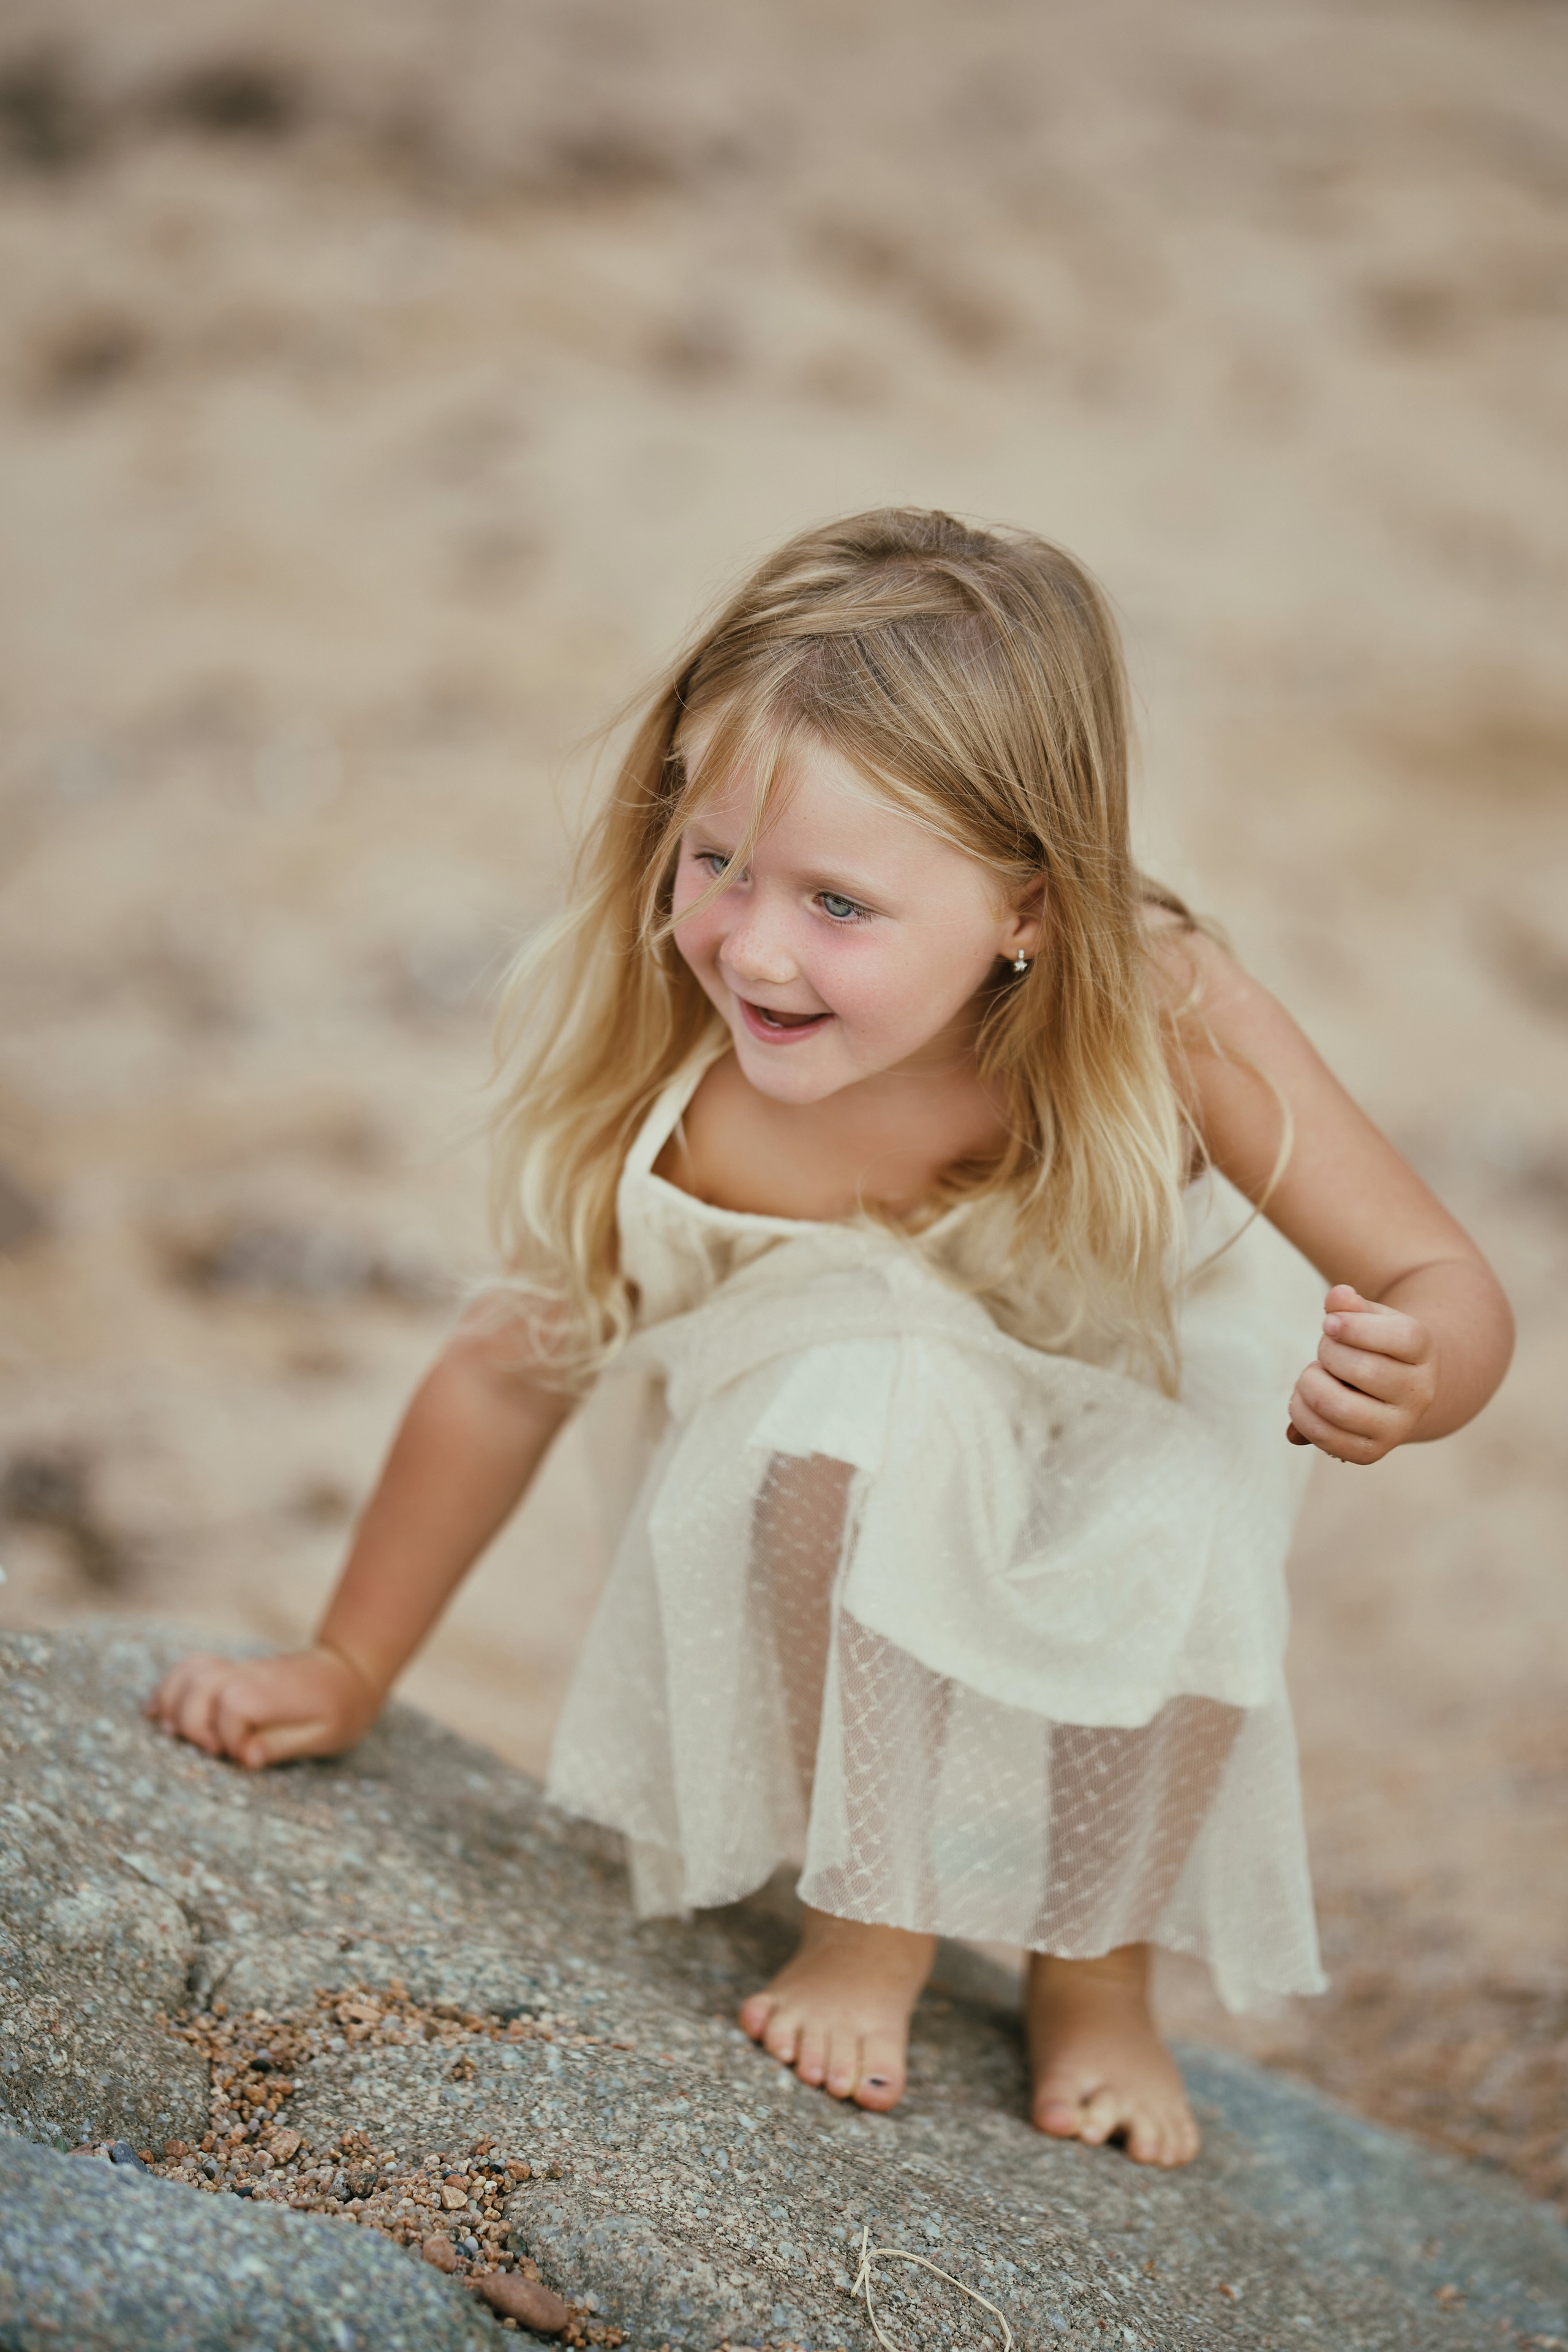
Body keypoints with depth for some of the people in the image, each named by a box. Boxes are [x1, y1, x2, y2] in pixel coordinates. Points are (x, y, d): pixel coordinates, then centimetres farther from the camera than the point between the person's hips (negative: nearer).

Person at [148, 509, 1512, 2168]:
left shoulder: (1168, 1023, -34)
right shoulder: (664, 1085, -31)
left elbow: (1447, 1288, -25)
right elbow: (515, 1363, -14)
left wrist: (1404, 1379, -50)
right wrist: (347, 1670, -4)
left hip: (1134, 1417, 1)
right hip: (840, 1409, 0)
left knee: (1173, 1548, -32)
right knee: (879, 1405, -36)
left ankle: (1096, 1971, 2)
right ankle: (865, 1920, -10)